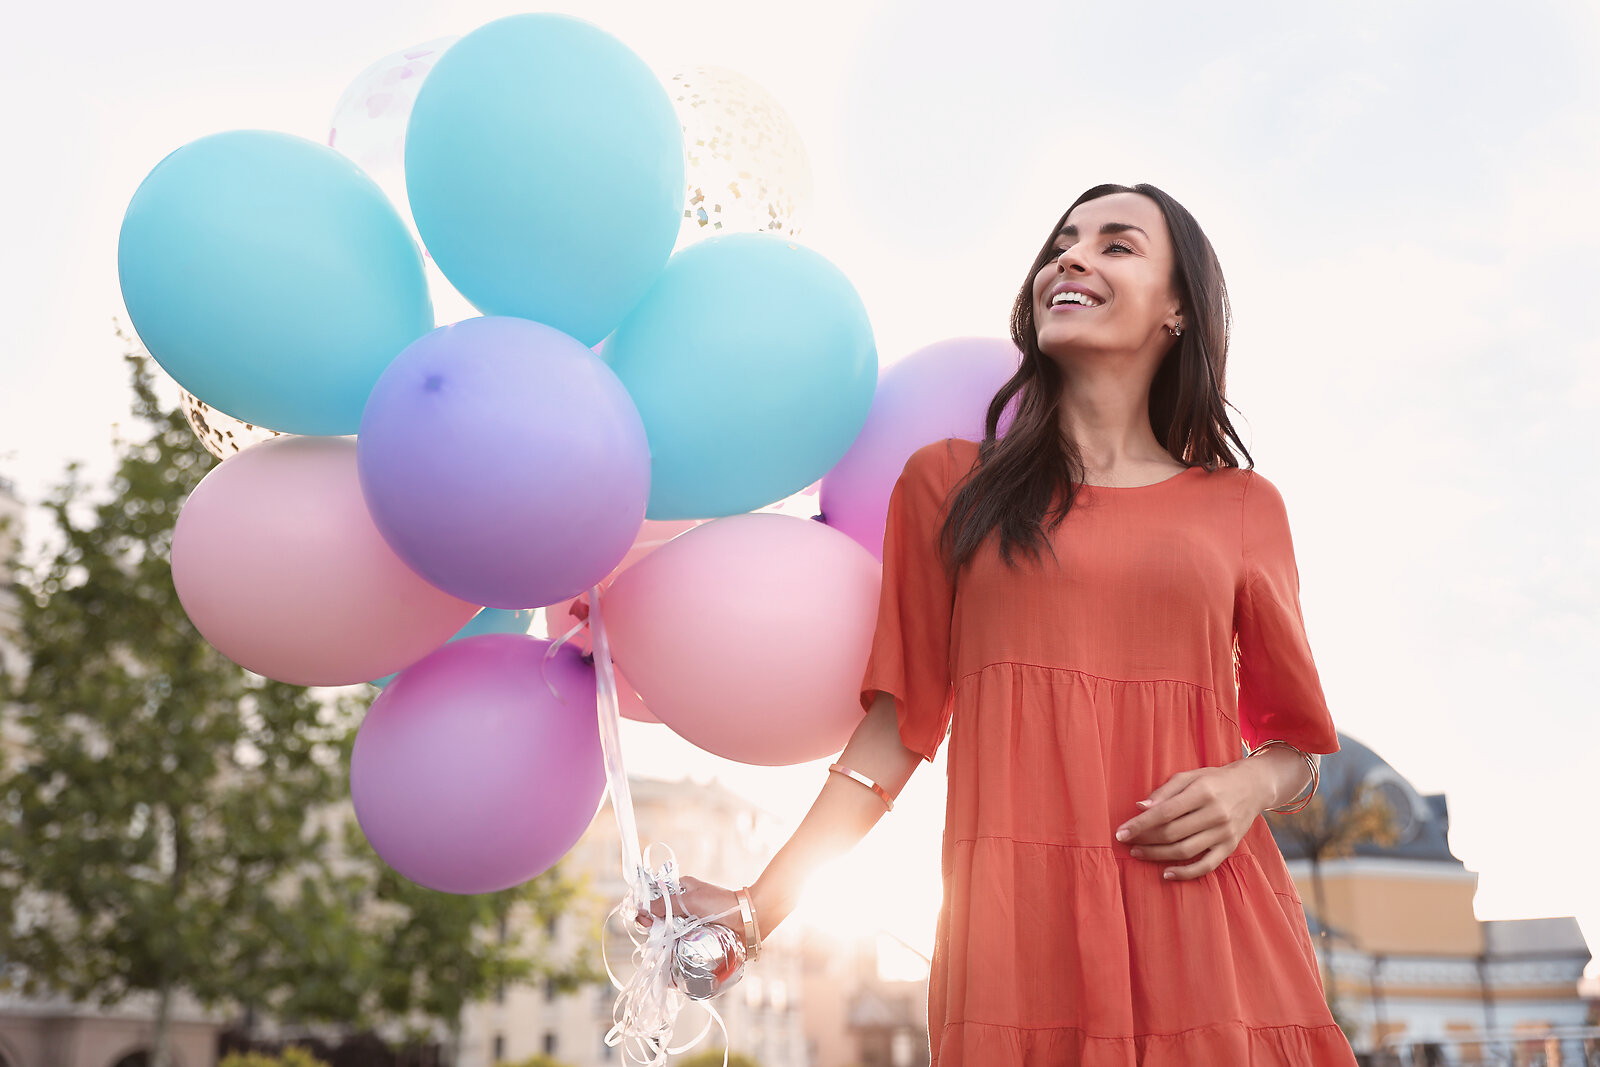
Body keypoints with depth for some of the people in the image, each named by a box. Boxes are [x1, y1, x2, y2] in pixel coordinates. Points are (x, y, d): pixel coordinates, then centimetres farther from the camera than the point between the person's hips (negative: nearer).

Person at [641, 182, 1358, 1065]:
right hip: (1017, 928, -1)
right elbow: (898, 726, 5)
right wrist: (763, 905, -2)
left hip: (1204, 928, 2)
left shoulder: (1241, 505, 10)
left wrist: (1248, 786, -7)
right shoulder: (948, 484, 8)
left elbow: (1296, 745, 15)